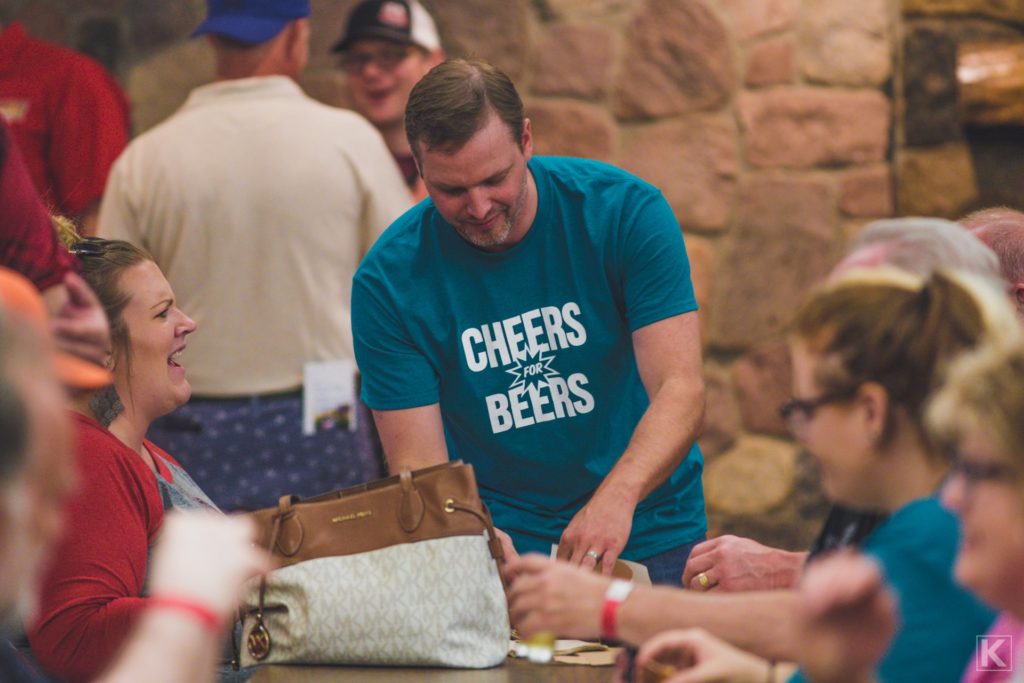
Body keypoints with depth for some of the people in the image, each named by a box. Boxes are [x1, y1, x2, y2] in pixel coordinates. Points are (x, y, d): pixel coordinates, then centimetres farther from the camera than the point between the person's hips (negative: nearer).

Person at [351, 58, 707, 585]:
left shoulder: (625, 211, -6)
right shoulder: (388, 280, -6)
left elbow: (680, 389, -14)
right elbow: (418, 466, -6)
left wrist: (616, 497, -32)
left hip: (650, 537, 0)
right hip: (501, 547, 0)